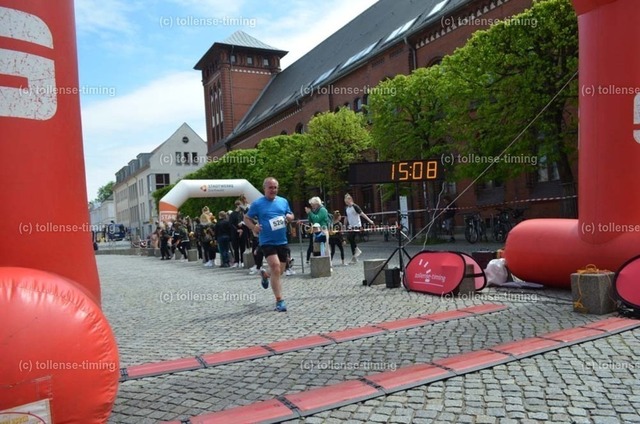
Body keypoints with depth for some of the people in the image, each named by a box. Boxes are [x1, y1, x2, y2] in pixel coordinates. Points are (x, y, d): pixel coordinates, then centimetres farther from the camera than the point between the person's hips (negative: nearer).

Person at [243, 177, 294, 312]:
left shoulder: (283, 201, 6)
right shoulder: (257, 204, -5)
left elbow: (291, 215, 17)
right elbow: (246, 218, 2)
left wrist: (290, 217, -7)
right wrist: (253, 227, -17)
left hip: (282, 241, 5)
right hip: (267, 242, -5)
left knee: (280, 271, 14)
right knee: (275, 268, -18)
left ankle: (265, 274, 49)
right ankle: (279, 301, -8)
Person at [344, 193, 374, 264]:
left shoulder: (355, 207, -9)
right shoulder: (347, 209, 11)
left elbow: (362, 214, -12)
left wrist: (369, 220, -15)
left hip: (357, 226, -7)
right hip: (351, 227, 7)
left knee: (349, 237, -23)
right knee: (351, 239, 5)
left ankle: (357, 250, -3)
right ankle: (354, 258, 13)